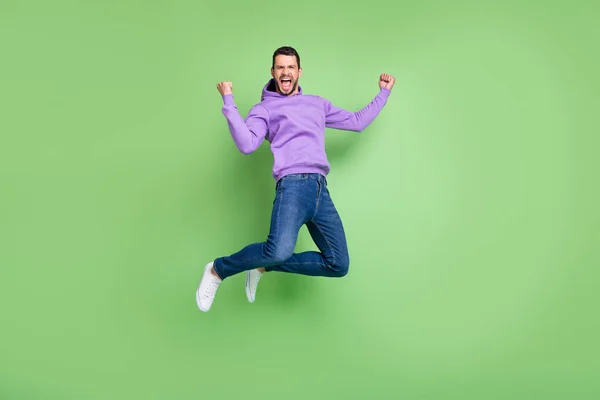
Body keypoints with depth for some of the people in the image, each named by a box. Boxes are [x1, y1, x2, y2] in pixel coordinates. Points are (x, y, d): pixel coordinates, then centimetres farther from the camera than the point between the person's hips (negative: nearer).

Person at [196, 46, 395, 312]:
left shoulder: (317, 104, 27)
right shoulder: (264, 108, 12)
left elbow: (356, 122, 33)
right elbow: (247, 145, -6)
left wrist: (384, 92, 35)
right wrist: (228, 102, -9)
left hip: (321, 190, 6)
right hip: (293, 185, -6)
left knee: (338, 265, 2)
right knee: (280, 251, -33)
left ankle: (264, 266, 13)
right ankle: (218, 270, -6)